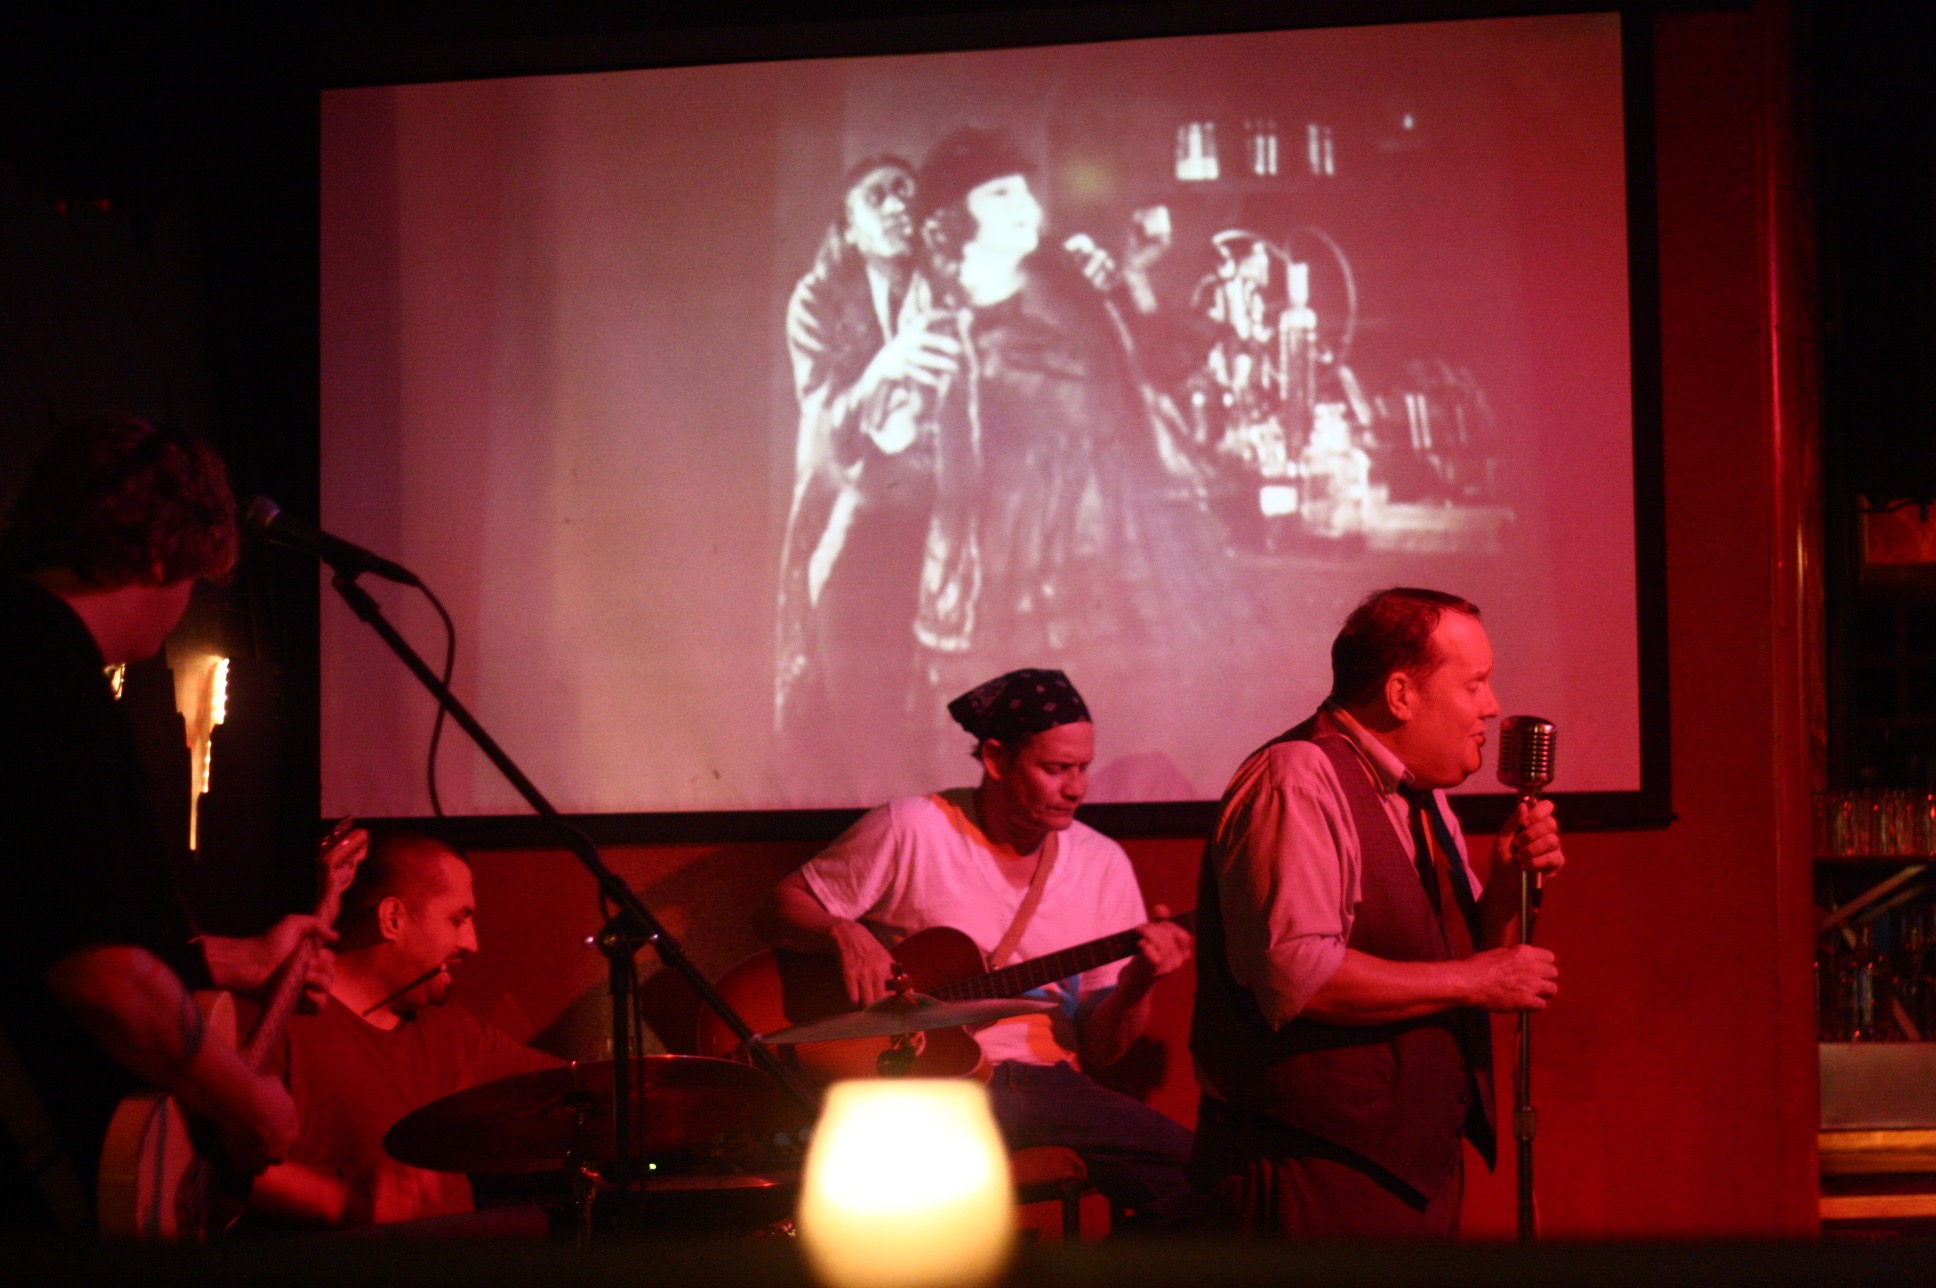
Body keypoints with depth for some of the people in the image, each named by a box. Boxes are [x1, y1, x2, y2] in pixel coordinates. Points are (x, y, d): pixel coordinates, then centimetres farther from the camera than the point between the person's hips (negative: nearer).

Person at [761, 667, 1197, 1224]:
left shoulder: (1101, 862, 10)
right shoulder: (912, 830, -1)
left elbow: (1097, 1048, 11)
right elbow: (785, 906, 5)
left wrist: (1137, 985, -10)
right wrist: (845, 934, -15)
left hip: (1044, 1081, 5)